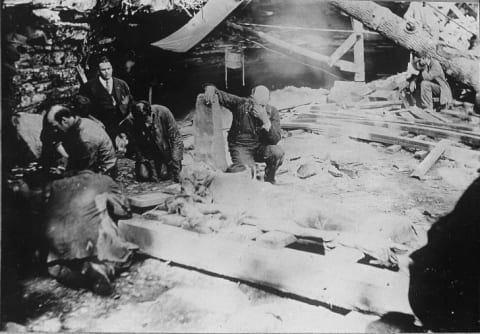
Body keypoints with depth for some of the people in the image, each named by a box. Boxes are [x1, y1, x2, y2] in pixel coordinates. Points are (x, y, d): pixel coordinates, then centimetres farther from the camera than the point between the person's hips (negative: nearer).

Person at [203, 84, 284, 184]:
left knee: (277, 153, -27)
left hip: (261, 148, 3)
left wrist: (266, 120, -28)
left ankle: (269, 181, 1)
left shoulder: (272, 112, -6)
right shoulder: (241, 104, -10)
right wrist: (210, 87, -31)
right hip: (241, 147, -2)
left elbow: (275, 140, -14)